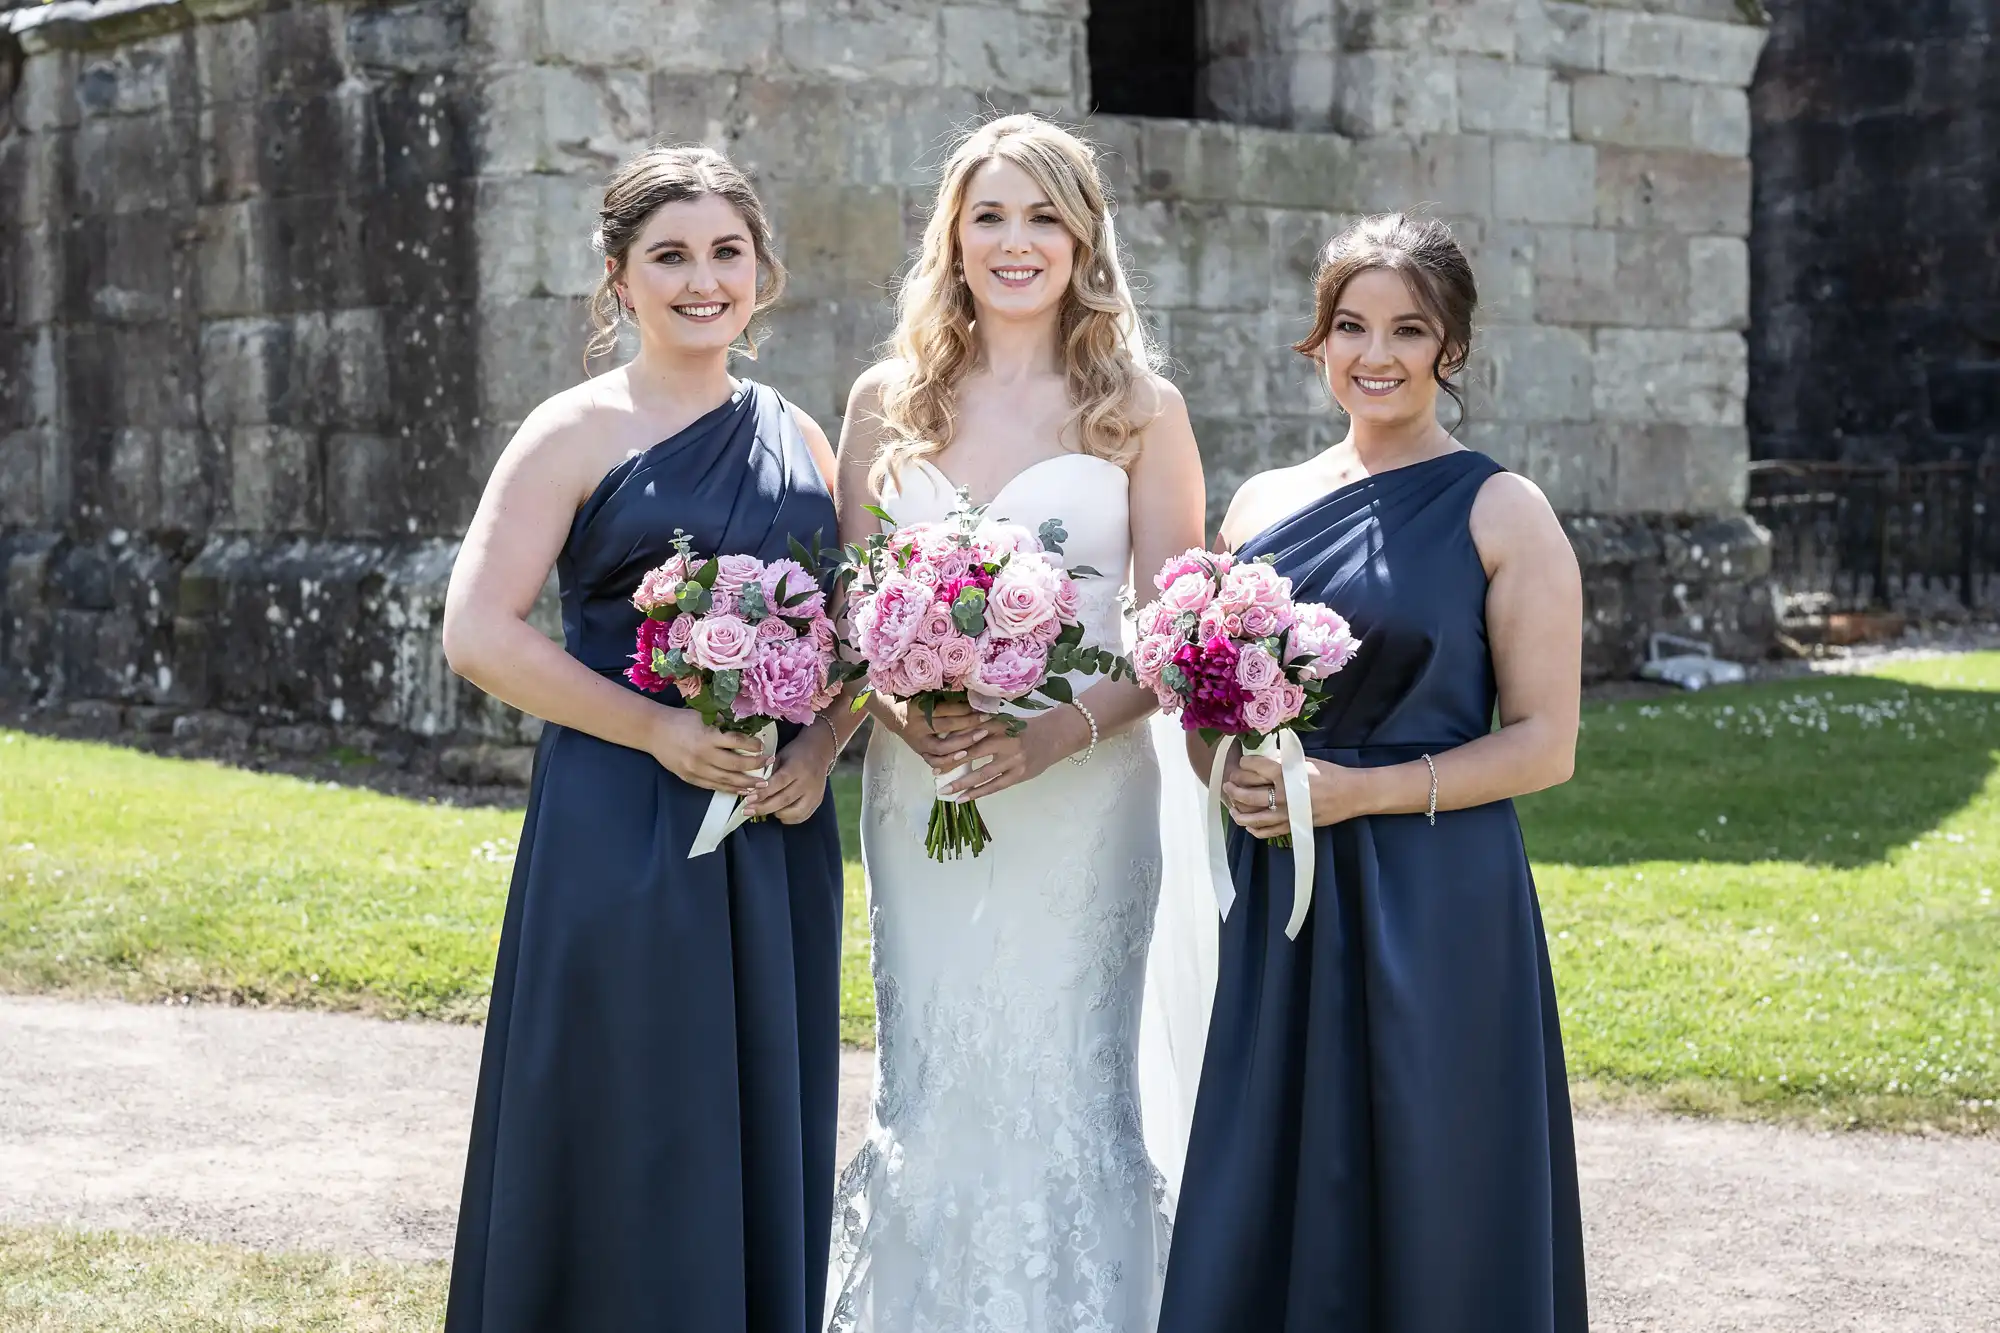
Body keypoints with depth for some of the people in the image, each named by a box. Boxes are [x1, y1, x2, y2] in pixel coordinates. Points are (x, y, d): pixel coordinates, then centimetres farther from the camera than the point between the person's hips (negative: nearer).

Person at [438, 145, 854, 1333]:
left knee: (764, 1145, 10)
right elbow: (481, 633, -10)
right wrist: (659, 730, -16)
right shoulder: (580, 432, -4)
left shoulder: (795, 435, 12)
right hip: (619, 836, -5)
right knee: (625, 1151, 0)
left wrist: (822, 745, -3)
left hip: (777, 843, 5)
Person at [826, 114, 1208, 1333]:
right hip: (920, 792, 2)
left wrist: (1063, 731, -16)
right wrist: (902, 714, -11)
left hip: (1083, 794, -2)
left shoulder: (1141, 408, 1)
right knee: (929, 1089, 6)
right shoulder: (887, 403, 7)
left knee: (1066, 1088, 2)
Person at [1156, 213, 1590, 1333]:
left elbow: (1544, 743, -6)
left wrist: (1358, 790, -15)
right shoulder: (1264, 504, 10)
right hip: (1280, 905, 4)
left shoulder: (1500, 512, -3)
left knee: (1430, 1213, 2)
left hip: (1436, 910, -4)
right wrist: (1228, 770, -4)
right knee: (1264, 1211, 7)